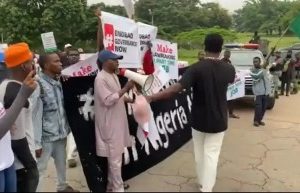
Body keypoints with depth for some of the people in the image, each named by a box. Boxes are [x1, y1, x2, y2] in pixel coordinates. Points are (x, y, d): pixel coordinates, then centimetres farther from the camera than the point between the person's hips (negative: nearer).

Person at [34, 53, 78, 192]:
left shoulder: (58, 82, 6)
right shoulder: (38, 84, -16)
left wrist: (66, 129, 11)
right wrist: (37, 142, -18)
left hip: (61, 133, 7)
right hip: (46, 136, -7)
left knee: (62, 163, 22)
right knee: (40, 168, 3)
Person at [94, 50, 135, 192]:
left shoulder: (113, 76, 12)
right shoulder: (101, 79, -18)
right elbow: (108, 100, -24)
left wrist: (131, 100, 10)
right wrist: (125, 89, -22)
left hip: (118, 121, 10)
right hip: (110, 124, -9)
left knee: (115, 155, 18)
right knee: (115, 157, 0)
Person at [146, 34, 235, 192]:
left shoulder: (197, 68, -18)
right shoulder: (228, 69, -6)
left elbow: (177, 88, -31)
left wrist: (151, 98, -32)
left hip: (199, 119, -1)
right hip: (218, 121, 1)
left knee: (199, 153, 19)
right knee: (211, 155, 6)